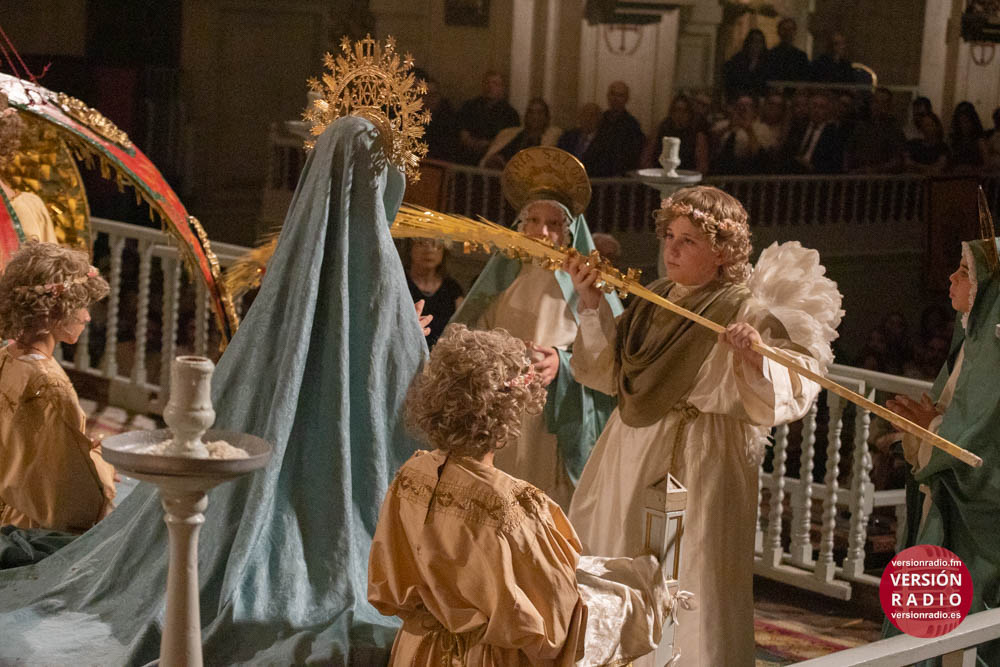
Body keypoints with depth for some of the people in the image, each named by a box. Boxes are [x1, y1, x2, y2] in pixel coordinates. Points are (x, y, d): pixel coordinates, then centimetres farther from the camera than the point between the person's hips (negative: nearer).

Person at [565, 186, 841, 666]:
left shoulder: (748, 311, -12)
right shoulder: (654, 298, 8)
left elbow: (787, 392, -21)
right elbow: (610, 372, 11)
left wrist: (754, 358, -39)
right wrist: (591, 306, 4)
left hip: (701, 464, -7)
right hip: (632, 454, 7)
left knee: (688, 584, -2)